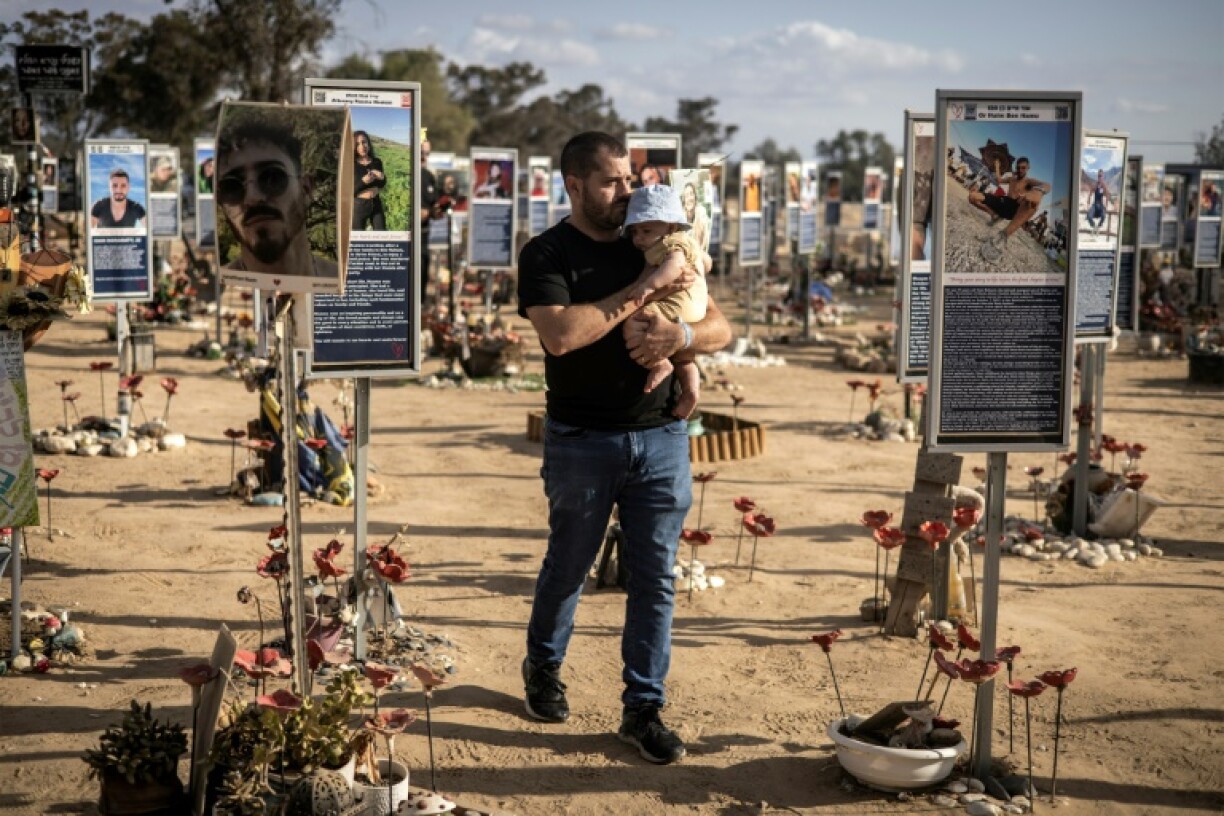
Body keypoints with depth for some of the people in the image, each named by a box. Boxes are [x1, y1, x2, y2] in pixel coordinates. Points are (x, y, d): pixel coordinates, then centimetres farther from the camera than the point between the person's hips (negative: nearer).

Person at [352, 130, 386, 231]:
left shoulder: (377, 162, 3)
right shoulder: (352, 165, -10)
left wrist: (382, 178, -12)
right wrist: (363, 181, -28)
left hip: (376, 204, 4)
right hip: (359, 205, -4)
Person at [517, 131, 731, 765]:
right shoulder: (547, 254, -4)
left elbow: (720, 328, 8)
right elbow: (561, 334, -23)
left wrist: (680, 334, -15)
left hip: (661, 437, 3)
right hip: (582, 443, -3)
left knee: (655, 579, 5)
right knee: (567, 568, 13)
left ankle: (643, 710, 14)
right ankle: (543, 668, 38)